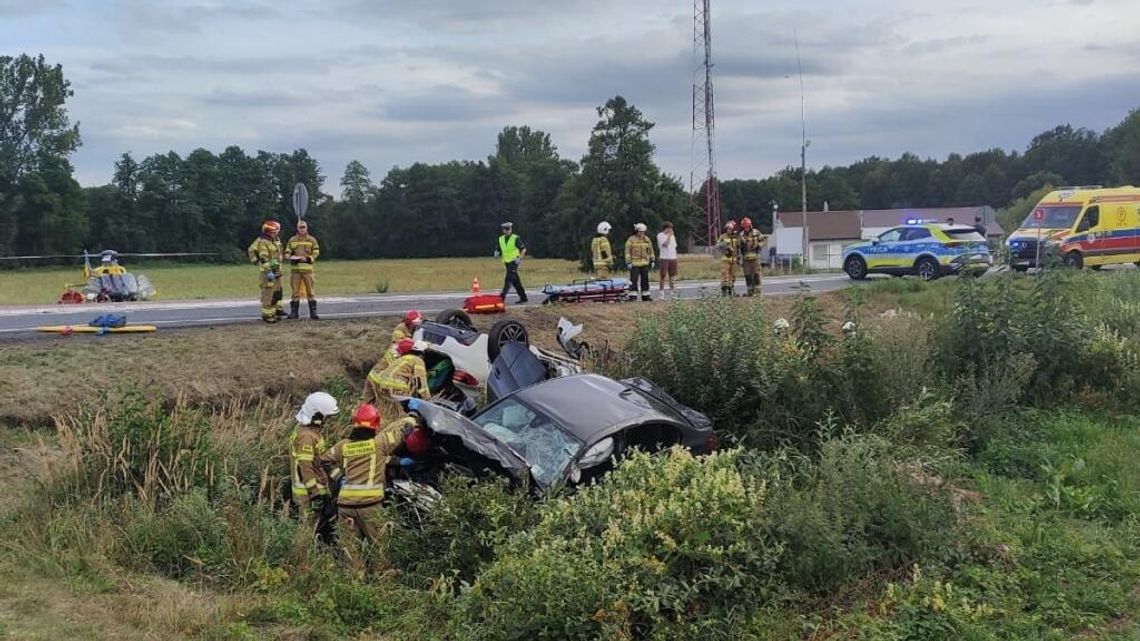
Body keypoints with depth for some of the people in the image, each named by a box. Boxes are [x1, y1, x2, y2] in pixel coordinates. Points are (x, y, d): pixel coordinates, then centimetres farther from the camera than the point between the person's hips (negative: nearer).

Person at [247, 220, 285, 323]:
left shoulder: (275, 241, 12)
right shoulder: (263, 242, -17)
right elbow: (263, 259, -22)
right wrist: (269, 272, -25)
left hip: (276, 271, 9)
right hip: (267, 271, -9)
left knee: (277, 290, 19)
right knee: (268, 293, -7)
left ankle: (277, 309, 32)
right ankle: (267, 314, -4)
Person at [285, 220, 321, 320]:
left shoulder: (312, 240, 4)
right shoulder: (292, 240, 9)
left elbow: (316, 253, 2)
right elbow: (287, 253, 12)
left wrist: (307, 259, -14)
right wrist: (290, 257, -10)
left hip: (307, 268, -1)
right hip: (295, 268, 1)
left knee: (310, 290, -1)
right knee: (295, 291, 5)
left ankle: (313, 312, 3)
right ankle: (294, 312, 11)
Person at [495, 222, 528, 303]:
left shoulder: (516, 238, -8)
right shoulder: (501, 239, 9)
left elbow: (523, 248, -5)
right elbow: (499, 250, 19)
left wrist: (520, 258, -15)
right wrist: (497, 253, -4)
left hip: (514, 262, -7)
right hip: (506, 262, 7)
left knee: (508, 279, -16)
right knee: (515, 281, 10)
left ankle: (503, 296, -22)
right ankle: (523, 297, 17)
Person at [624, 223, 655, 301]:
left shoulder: (647, 239, 10)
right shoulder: (631, 240, -3)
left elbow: (650, 250, 17)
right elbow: (627, 251, -5)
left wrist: (652, 260, 13)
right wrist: (628, 262, -11)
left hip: (645, 263, 5)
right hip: (634, 264, -4)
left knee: (645, 280, 8)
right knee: (634, 280, -7)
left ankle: (645, 295, 15)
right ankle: (632, 296, -5)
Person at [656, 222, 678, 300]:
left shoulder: (672, 236, 15)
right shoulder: (660, 235, -4)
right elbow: (665, 244, -18)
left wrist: (675, 258, 13)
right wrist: (669, 235, -13)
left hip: (672, 258, 6)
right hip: (664, 258, -5)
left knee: (672, 276, 6)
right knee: (663, 276, -4)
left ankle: (672, 292, 11)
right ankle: (662, 294, -2)